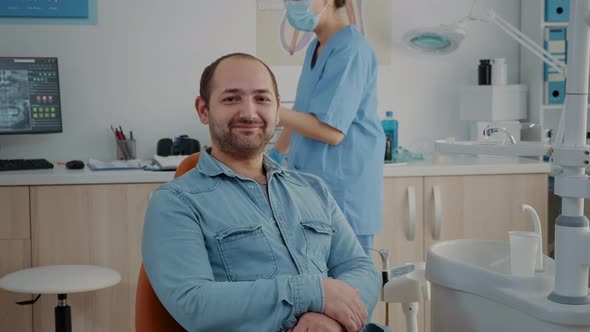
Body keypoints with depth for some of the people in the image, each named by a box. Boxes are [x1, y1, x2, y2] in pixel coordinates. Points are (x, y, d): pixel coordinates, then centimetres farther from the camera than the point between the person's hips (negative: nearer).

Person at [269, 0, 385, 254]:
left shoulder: (349, 50, -13)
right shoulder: (315, 48, 15)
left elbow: (332, 131, -18)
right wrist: (273, 157, 24)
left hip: (343, 187, -8)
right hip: (310, 180, 8)